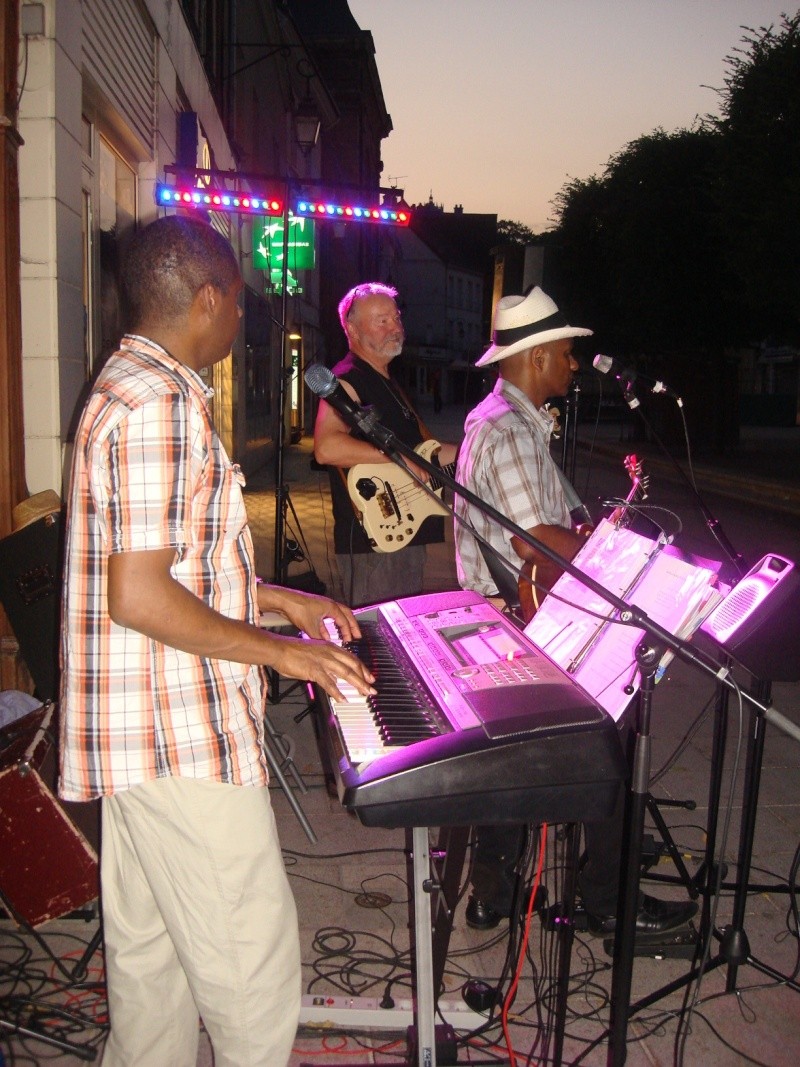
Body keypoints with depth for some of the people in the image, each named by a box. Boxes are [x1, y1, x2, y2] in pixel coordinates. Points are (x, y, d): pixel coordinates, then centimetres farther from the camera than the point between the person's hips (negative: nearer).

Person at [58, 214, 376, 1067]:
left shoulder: (132, 384, 14)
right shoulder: (163, 405, -20)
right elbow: (138, 598, -25)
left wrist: (276, 598, 18)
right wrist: (276, 649, -14)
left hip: (135, 729, 11)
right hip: (181, 737, -11)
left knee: (147, 947, 21)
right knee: (253, 963, 3)